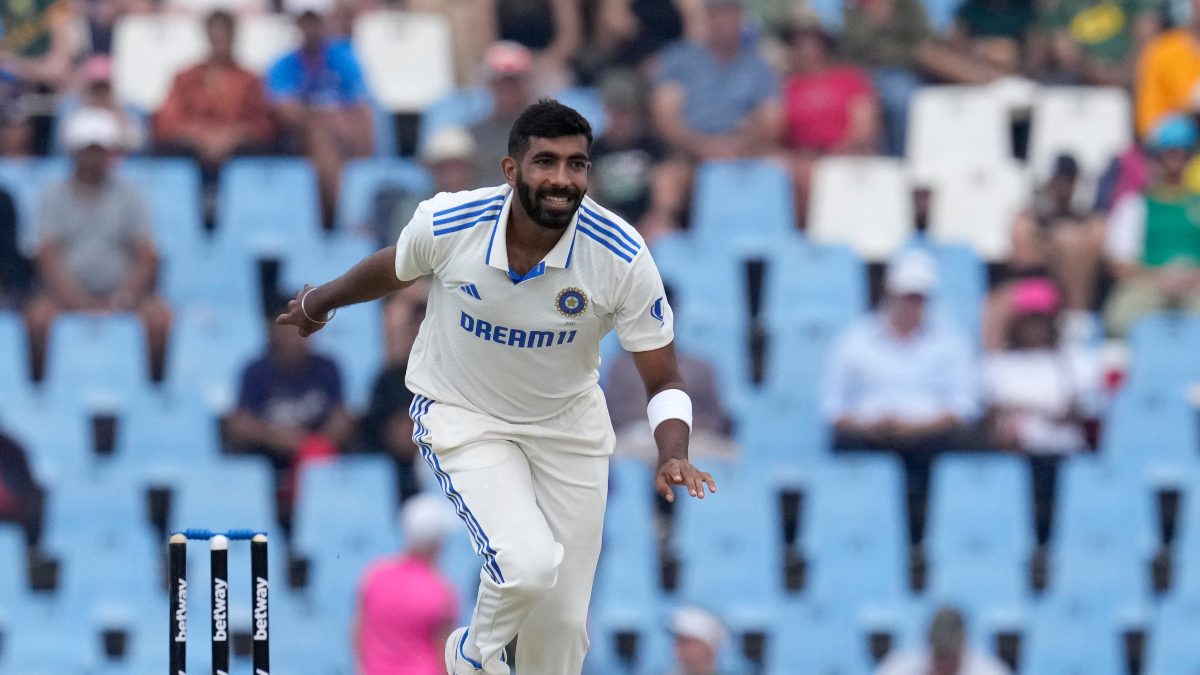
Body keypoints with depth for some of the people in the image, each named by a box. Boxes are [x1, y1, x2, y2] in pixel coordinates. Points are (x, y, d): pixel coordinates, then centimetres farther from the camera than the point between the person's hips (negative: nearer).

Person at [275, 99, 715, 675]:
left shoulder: (622, 256, -23)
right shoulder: (446, 224, -24)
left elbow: (664, 380, -14)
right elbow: (391, 271, 1)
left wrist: (672, 456, -34)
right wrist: (319, 303, 20)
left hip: (568, 422, 2)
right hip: (461, 416, -2)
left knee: (562, 625, 4)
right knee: (528, 563, -26)